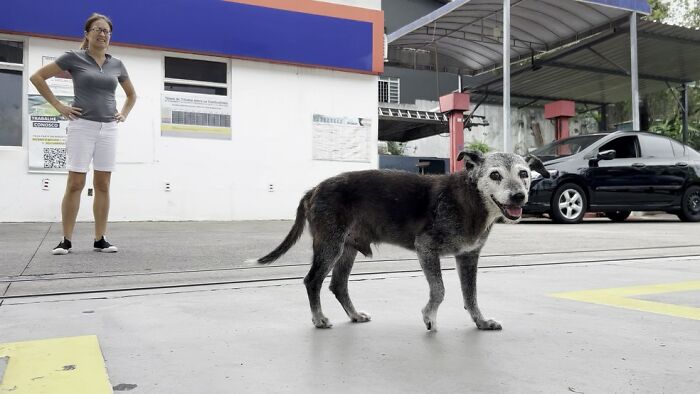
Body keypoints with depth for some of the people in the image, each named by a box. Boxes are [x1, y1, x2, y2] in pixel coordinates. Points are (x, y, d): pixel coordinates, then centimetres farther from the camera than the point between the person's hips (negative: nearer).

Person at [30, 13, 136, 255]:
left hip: (108, 129, 4)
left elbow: (132, 94, 26)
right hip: (82, 126, -3)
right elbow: (37, 77, 2)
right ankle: (66, 240, 4)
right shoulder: (74, 58, 0)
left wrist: (123, 114, 11)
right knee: (75, 184, -4)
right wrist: (59, 106, -2)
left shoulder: (116, 64, 11)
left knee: (103, 185, 3)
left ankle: (100, 239, 8)